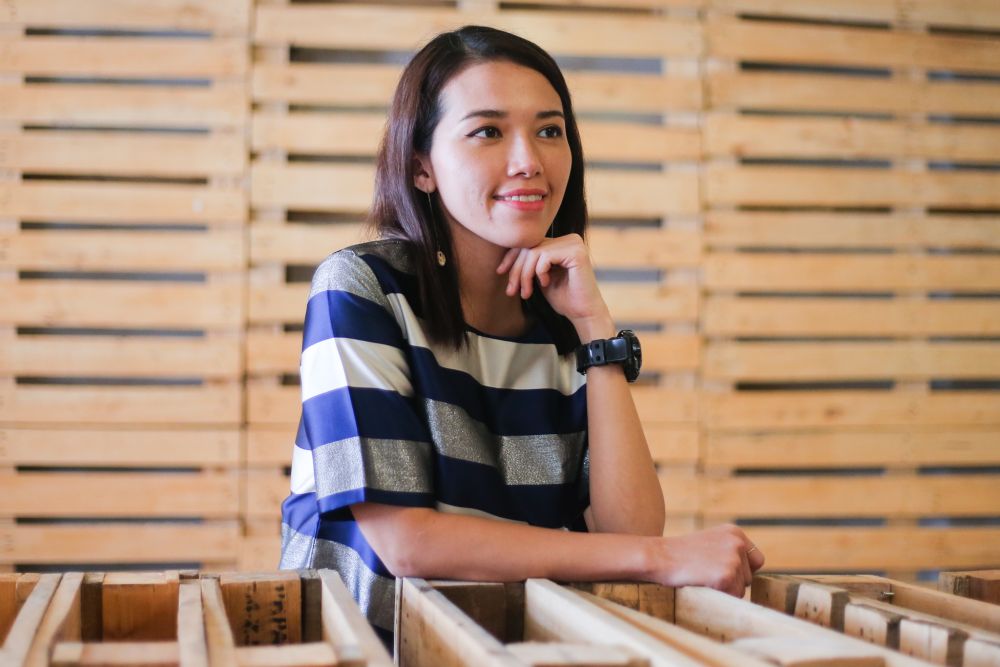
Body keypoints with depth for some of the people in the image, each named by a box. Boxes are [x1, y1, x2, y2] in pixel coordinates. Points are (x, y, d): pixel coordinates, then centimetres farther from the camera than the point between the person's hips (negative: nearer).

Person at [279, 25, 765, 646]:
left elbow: (630, 529, -6)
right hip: (361, 640, -3)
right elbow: (405, 540, -16)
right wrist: (664, 557, -16)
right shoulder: (361, 288, -9)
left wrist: (596, 325, -10)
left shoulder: (566, 325, 4)